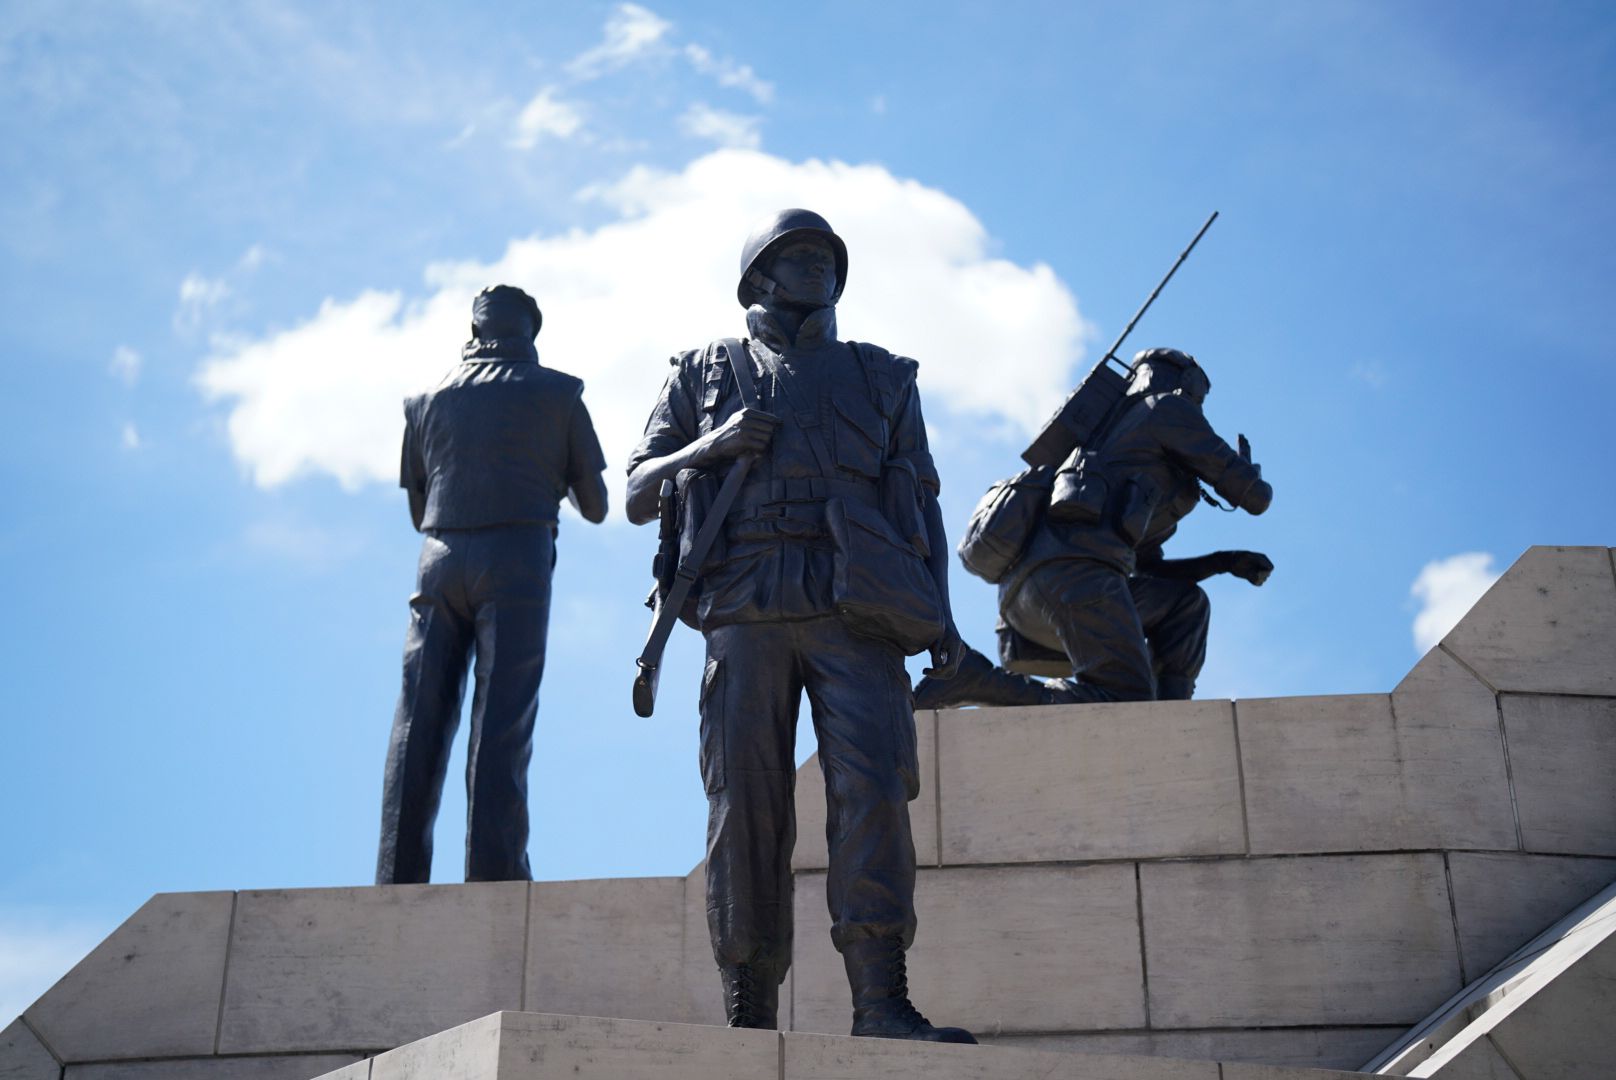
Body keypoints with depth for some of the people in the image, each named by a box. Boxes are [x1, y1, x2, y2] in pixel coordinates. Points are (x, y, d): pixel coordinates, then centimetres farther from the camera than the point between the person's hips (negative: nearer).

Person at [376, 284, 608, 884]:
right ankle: (494, 874, -16)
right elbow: (595, 506, 13)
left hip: (440, 559, 3)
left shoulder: (429, 399, 19)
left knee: (419, 725, 0)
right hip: (517, 559, -2)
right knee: (502, 722, -8)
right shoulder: (555, 392, 11)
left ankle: (398, 881, -7)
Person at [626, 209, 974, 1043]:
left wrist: (939, 607, 2)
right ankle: (748, 1019, -2)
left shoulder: (880, 376, 23)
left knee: (873, 787, -17)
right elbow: (638, 498, 16)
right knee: (746, 807, -5)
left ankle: (882, 1006, -21)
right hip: (746, 612, 0)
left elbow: (920, 497, 17)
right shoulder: (706, 374, 20)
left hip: (853, 607, 0)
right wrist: (713, 447, -3)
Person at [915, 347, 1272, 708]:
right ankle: (973, 678, -21)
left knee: (1186, 604, 23)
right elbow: (1253, 495, 15)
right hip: (1075, 567, -9)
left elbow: (1149, 574, 43)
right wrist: (1251, 472, 39)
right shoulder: (1169, 409, 15)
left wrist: (1224, 561, 33)